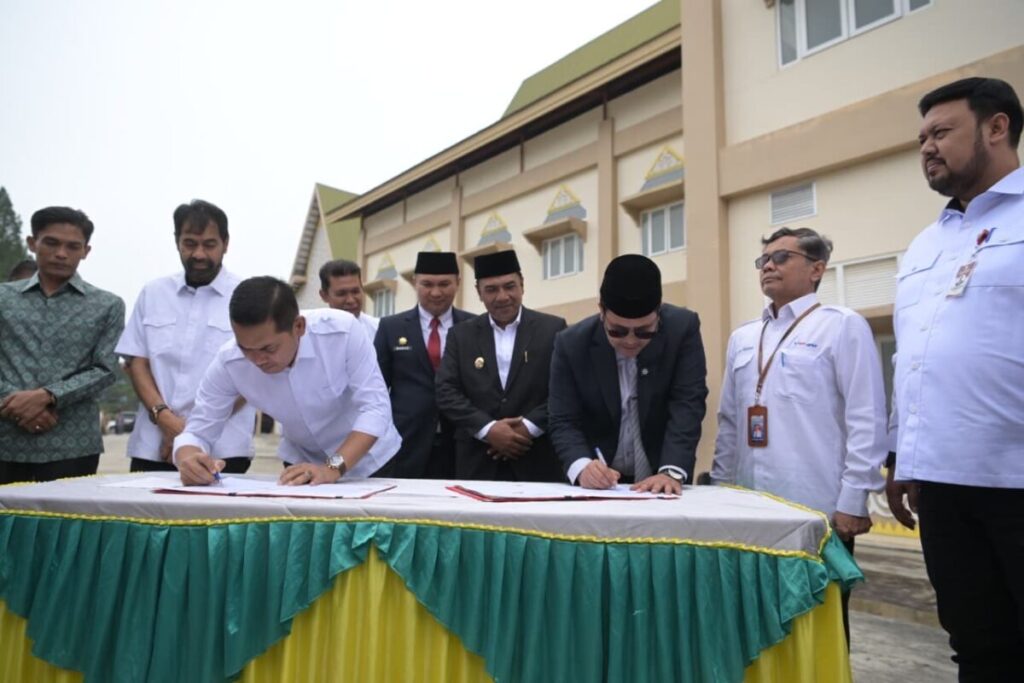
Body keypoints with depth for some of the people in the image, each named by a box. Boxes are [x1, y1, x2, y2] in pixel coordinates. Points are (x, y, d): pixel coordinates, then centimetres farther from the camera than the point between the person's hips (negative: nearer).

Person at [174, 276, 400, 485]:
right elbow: (196, 431, -12)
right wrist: (190, 460, -34)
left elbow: (375, 408, -24)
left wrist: (334, 467, -35)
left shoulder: (343, 330, -26)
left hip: (368, 460, -2)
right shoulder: (228, 363, -19)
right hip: (303, 463, 2)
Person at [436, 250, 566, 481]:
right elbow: (446, 392, 0)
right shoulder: (461, 334, 8)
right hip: (478, 462, 1)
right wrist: (488, 429, -12)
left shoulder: (552, 329, 2)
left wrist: (528, 427, -13)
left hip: (537, 462, -1)